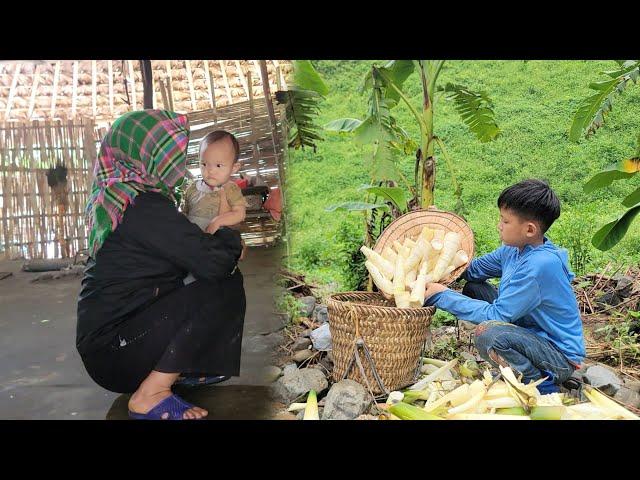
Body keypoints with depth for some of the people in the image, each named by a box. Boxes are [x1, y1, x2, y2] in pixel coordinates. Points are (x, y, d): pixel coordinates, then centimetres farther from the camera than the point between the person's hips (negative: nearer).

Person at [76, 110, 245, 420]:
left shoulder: (117, 196, 10)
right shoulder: (144, 207, -21)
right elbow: (213, 261, -24)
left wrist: (226, 245, 7)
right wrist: (231, 238, -3)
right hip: (114, 351, -9)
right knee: (225, 287, -20)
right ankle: (150, 397, -12)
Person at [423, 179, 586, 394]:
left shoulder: (540, 265, -28)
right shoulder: (514, 249, -2)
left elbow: (497, 315, -26)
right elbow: (473, 270, 10)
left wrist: (443, 296, -21)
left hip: (561, 357, -9)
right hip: (532, 335, 9)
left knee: (489, 333, -34)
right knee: (473, 288, 5)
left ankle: (544, 387, -7)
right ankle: (512, 367, 13)